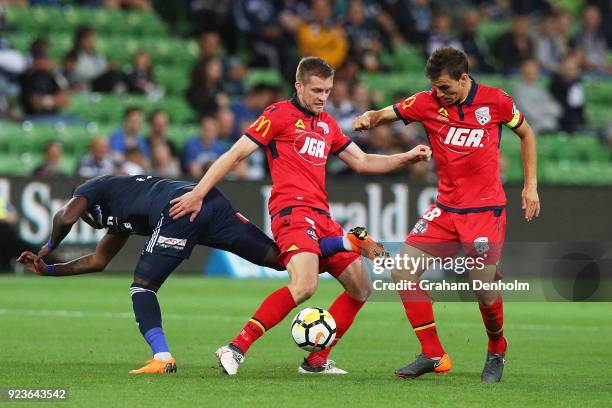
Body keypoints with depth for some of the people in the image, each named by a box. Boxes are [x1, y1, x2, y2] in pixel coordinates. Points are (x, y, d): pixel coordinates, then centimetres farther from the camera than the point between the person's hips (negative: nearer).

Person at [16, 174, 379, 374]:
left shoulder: (89, 190, 22)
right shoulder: (119, 218, 43)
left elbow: (66, 218, 2)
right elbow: (98, 261, 47)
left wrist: (48, 249, 20)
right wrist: (47, 270, 47)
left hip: (179, 210, -8)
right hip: (211, 203, 8)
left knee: (143, 287, 0)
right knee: (282, 257, 6)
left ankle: (162, 358, -16)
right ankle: (348, 242, -5)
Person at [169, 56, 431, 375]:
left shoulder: (327, 124, 21)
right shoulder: (280, 114, -1)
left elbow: (362, 163, 29)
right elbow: (235, 154, -4)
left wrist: (406, 157, 16)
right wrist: (198, 193, -10)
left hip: (322, 217, 9)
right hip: (292, 211, -9)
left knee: (361, 288, 8)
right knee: (304, 286, -30)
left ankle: (317, 361, 13)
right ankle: (236, 349, -27)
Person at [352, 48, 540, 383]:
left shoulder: (495, 101, -6)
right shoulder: (428, 102, -2)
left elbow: (525, 133, 9)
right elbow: (385, 114, 2)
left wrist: (530, 185, 6)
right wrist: (368, 118, -23)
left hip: (485, 209, -4)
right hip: (446, 208, 4)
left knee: (484, 289, -8)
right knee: (403, 273, -7)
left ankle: (497, 352, 23)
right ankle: (433, 355, 4)